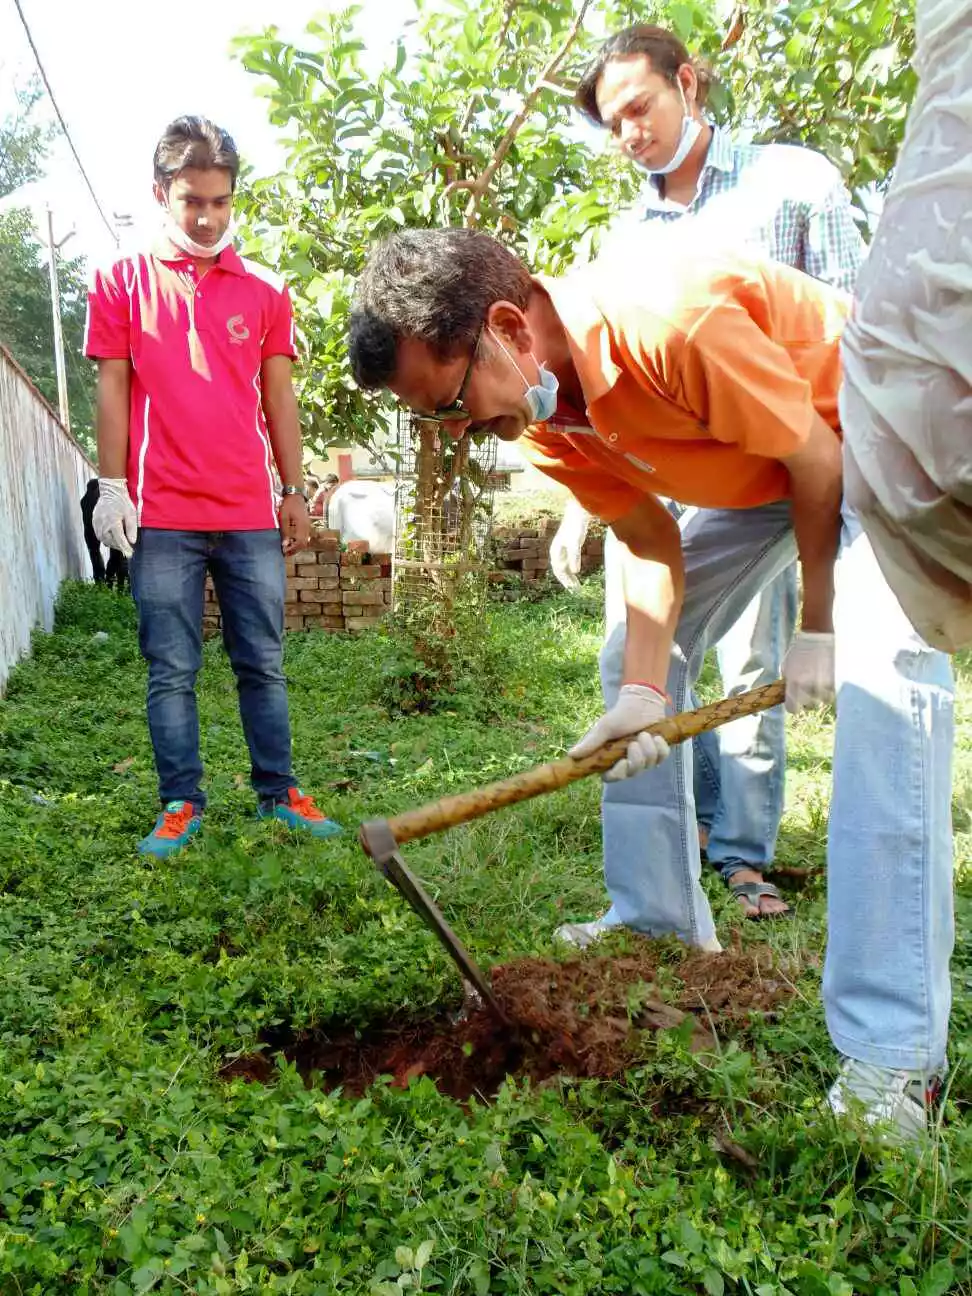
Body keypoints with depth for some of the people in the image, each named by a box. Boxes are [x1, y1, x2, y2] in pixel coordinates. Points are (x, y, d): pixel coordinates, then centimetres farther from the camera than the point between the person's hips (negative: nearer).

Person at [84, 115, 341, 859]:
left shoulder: (265, 290, 8)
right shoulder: (122, 282, 5)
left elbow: (279, 396, 11)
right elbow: (113, 388, 4)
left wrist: (295, 492, 9)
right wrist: (112, 487, -2)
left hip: (251, 515, 2)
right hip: (162, 517, -1)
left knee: (264, 664, 8)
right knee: (171, 671, 4)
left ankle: (278, 791, 20)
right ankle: (181, 803, 16)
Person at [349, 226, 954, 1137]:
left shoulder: (674, 321, -37)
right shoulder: (546, 427, -13)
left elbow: (819, 461, -25)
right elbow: (651, 544, -7)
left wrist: (819, 627, -13)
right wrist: (643, 689, -19)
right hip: (748, 473, 8)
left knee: (881, 677, -26)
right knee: (637, 656, 4)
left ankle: (892, 1056, -21)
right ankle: (661, 927, 17)